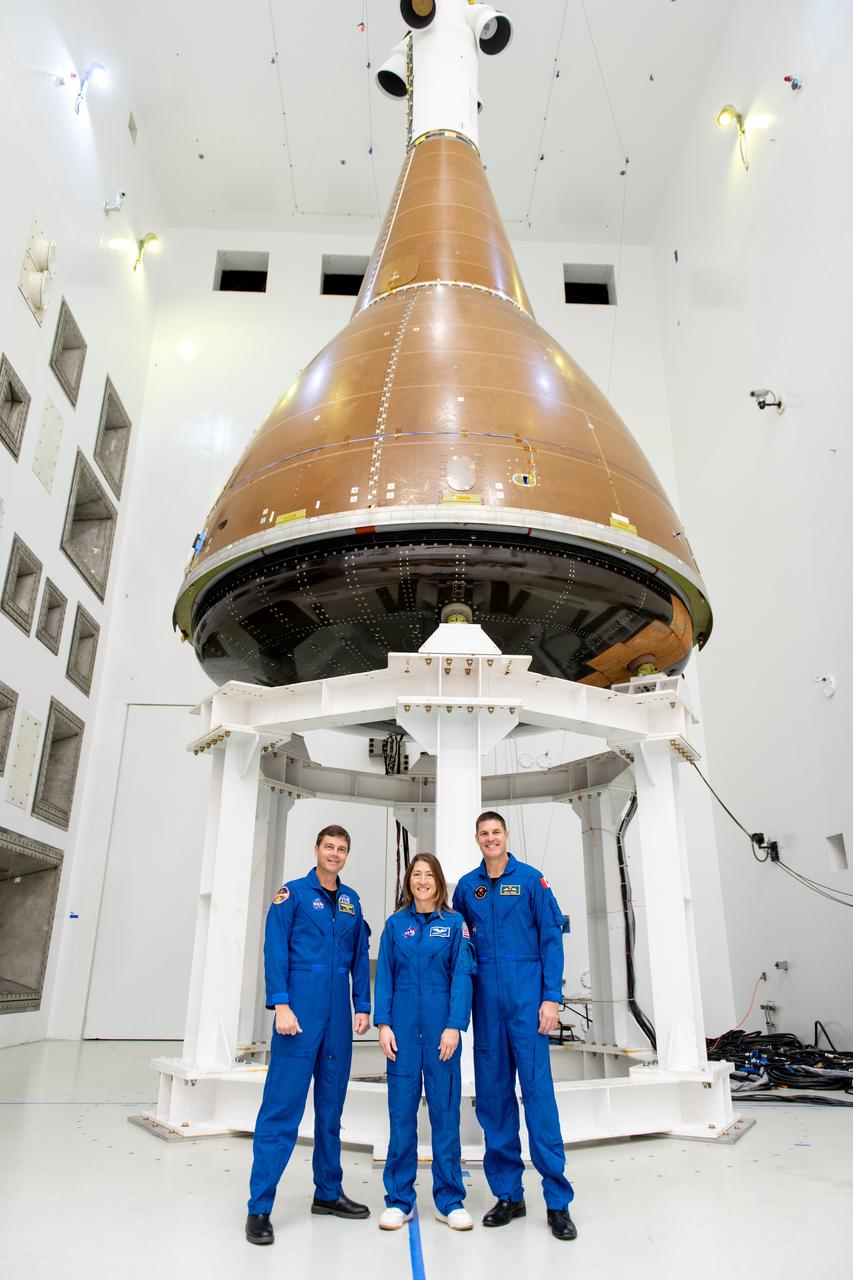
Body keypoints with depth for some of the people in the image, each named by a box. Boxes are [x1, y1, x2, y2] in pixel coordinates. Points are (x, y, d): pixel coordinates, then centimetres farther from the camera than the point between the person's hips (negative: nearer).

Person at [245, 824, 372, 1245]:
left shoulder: (351, 901, 13)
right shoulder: (293, 893, -1)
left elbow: (360, 958, 14)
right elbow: (275, 951, -7)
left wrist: (362, 1006, 7)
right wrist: (281, 1005, -15)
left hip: (338, 1015, 5)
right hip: (300, 1010, -5)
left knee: (331, 1105, 13)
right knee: (282, 1105, -4)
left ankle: (328, 1192, 26)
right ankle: (259, 1208, 3)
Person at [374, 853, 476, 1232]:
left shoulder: (454, 923, 2)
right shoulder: (395, 924, 7)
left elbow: (462, 976, -3)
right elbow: (384, 976, 6)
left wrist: (454, 1026, -11)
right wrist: (383, 1024, -3)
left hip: (441, 1026, -1)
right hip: (403, 1025, 1)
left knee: (445, 1110, 4)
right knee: (402, 1111, 5)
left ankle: (450, 1200, 16)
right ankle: (398, 1200, 17)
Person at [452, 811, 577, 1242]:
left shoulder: (531, 879, -1)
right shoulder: (466, 886, 8)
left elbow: (551, 939, -4)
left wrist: (551, 997, -9)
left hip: (527, 996, -3)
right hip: (486, 999, 4)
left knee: (538, 1089, -5)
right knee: (493, 1093, 8)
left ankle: (557, 1200, 4)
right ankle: (508, 1194, 20)